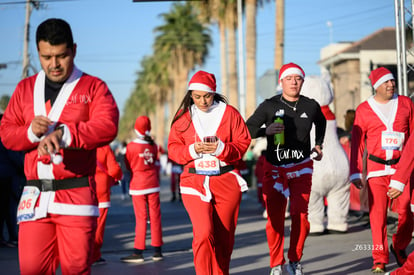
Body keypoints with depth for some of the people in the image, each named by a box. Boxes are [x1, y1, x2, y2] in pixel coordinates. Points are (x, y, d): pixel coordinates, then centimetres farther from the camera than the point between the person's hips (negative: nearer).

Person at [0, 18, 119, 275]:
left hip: (76, 194, -3)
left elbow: (107, 126, -13)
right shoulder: (25, 88, 17)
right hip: (35, 196, 3)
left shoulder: (94, 87, 4)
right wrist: (31, 132, -9)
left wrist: (63, 134, -27)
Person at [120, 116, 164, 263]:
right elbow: (156, 165, 9)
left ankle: (138, 252, 0)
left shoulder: (131, 146, -11)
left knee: (141, 218, -1)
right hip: (153, 184, 3)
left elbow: (128, 166, 1)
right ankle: (157, 251, 9)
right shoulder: (153, 146, 0)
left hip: (138, 184, -3)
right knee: (155, 216, 6)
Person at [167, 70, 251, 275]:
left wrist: (221, 148, -16)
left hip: (226, 181, 1)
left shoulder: (229, 113, 3)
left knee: (224, 236, 7)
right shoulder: (184, 116, 6)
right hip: (195, 181, -1)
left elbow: (243, 143, 2)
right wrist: (192, 150, -12)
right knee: (204, 233, -17)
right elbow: (173, 149, 7)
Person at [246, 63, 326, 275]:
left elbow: (321, 122, 24)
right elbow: (247, 129, -9)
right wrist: (266, 131, -26)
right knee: (275, 217, -3)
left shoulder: (311, 106, 1)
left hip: (301, 168, 1)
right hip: (275, 169, -1)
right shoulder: (269, 106, -7)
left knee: (300, 214, -5)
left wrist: (318, 145, 16)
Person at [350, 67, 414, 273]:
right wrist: (355, 172, 0)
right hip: (377, 168, -1)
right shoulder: (364, 109, 3)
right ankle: (380, 259, 5)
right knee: (377, 214, -4)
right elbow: (357, 142, 5)